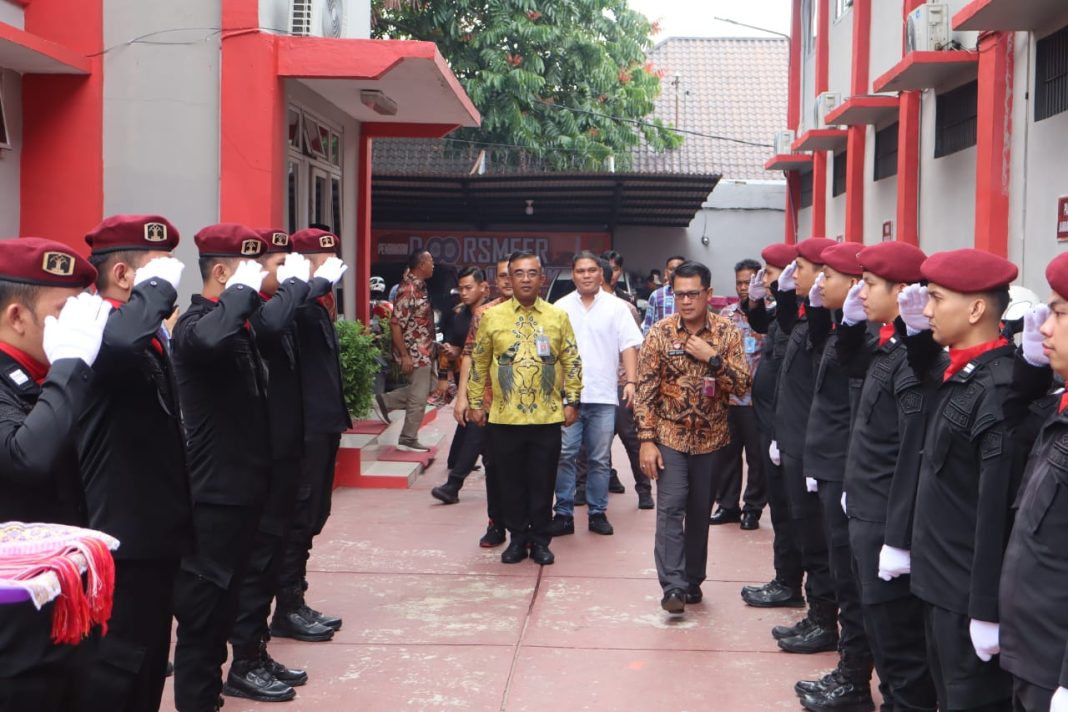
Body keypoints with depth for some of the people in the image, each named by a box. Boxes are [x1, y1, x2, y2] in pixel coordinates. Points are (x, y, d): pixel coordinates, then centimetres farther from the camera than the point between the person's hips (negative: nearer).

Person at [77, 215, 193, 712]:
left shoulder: (145, 336, 14)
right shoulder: (102, 333, -17)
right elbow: (121, 344, -43)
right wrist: (157, 287, -28)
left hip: (152, 533, 10)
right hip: (123, 540, -10)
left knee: (148, 660, 19)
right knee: (118, 671, -2)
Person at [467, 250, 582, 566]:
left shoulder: (558, 316, 3)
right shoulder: (492, 317, 1)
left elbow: (572, 362, 7)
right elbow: (479, 363, 7)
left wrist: (571, 401, 3)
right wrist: (476, 402, 6)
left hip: (547, 417, 0)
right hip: (504, 417, 0)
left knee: (543, 482, 7)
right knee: (512, 480, 9)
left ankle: (540, 540, 19)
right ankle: (517, 538, 22)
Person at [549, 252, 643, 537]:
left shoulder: (616, 307, 5)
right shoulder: (561, 307, 8)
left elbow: (629, 346, 1)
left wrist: (631, 380, -10)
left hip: (603, 395, 0)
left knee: (600, 458, 6)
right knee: (564, 455, -1)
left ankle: (598, 513, 16)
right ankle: (563, 514, 6)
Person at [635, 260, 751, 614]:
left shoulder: (727, 331, -3)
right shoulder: (660, 332, -6)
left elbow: (742, 385, -7)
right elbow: (645, 390, -6)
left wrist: (712, 357, -20)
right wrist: (647, 440, -11)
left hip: (711, 439, 1)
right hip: (670, 437, -1)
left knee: (700, 511, 10)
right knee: (670, 507, -11)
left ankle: (693, 580, 23)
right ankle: (673, 585, -10)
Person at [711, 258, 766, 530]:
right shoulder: (727, 314, 10)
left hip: (757, 398, -4)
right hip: (728, 396, 4)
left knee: (757, 455, 5)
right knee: (727, 452, 11)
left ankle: (753, 508, 18)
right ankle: (727, 505, 23)